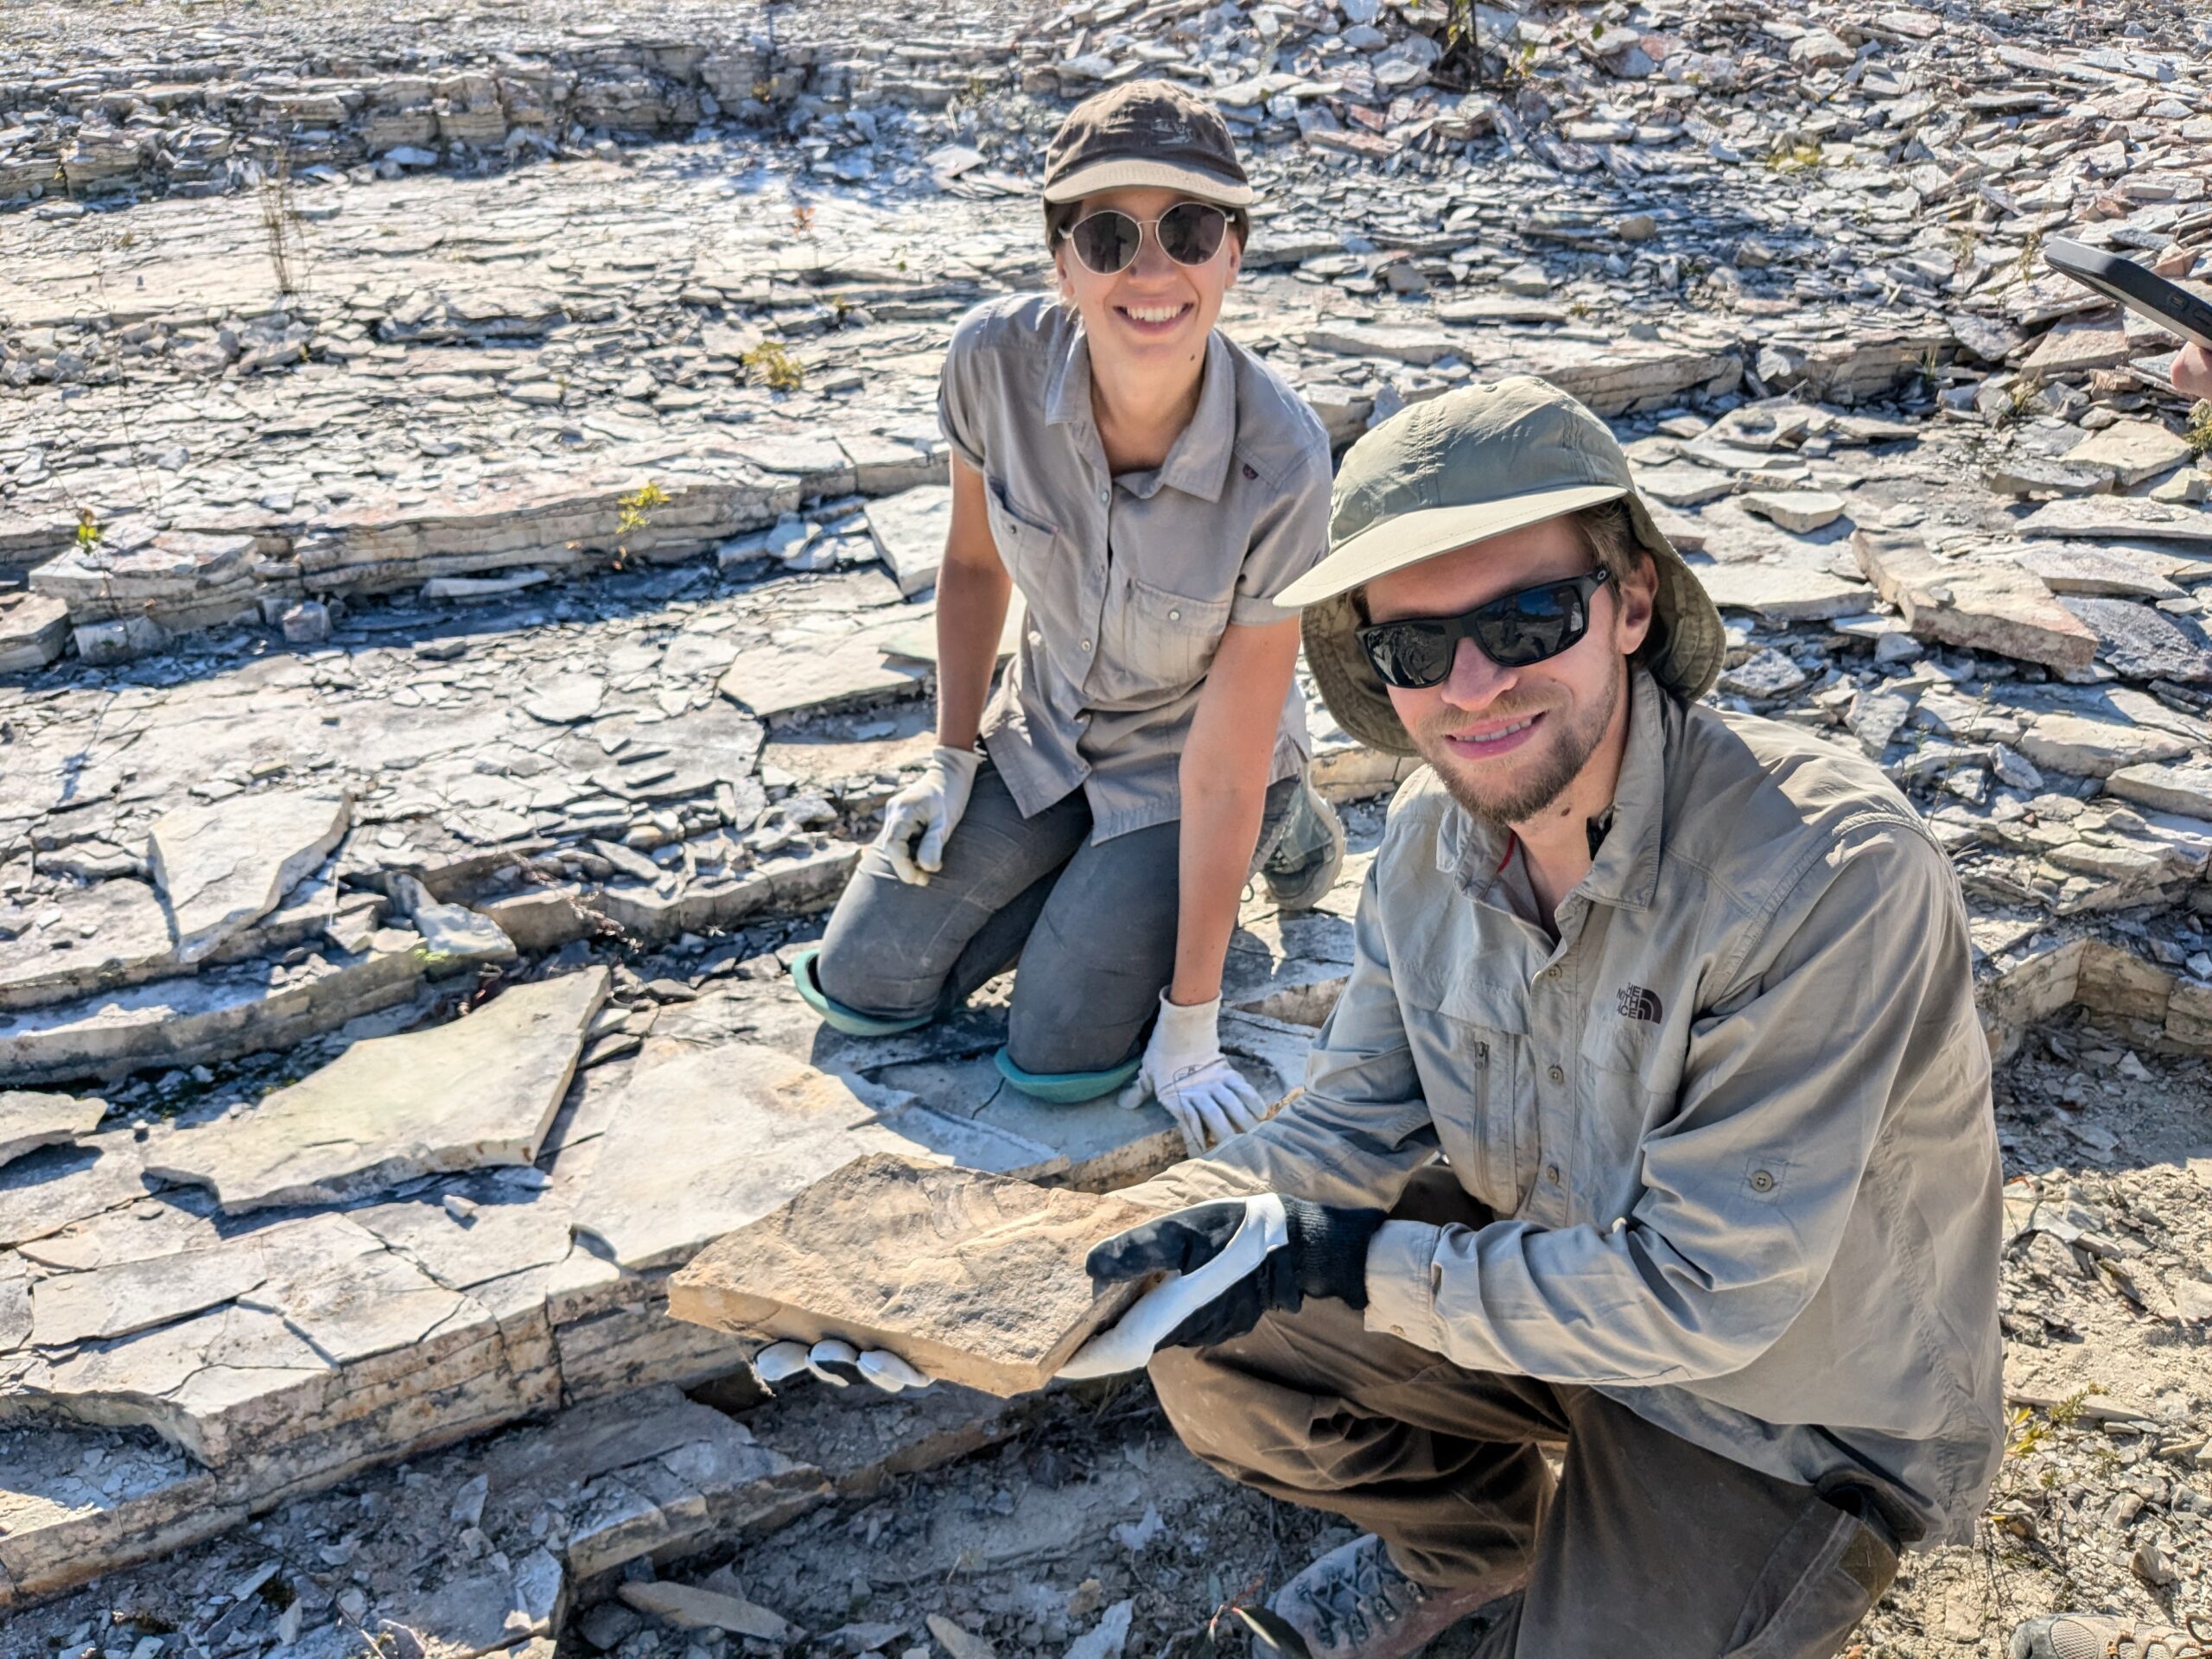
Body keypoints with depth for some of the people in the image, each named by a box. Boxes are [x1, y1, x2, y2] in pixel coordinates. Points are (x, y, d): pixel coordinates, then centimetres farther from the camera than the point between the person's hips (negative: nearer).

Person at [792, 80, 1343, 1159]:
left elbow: (1223, 765, -26)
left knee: (1057, 1062, -10)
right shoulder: (995, 360, -25)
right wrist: (952, 760, 0)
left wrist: (1190, 1021, -21)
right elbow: (974, 563, -2)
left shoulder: (1280, 467, -33)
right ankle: (1094, 877, 23)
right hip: (1043, 731, 4)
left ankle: (1276, 830, 11)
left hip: (1183, 769, -3)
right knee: (861, 991, 1)